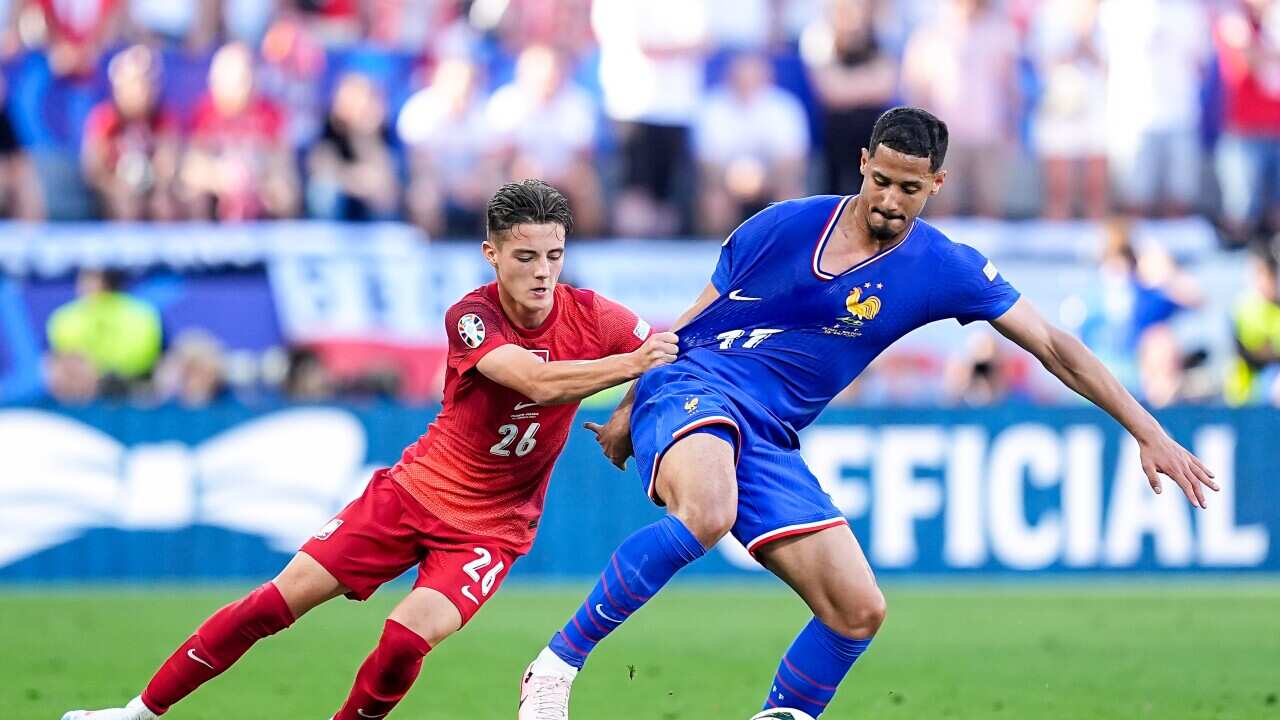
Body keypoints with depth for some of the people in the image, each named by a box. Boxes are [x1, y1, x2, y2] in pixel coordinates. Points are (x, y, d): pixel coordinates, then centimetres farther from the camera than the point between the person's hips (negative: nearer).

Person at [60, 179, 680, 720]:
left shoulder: (589, 316, -14)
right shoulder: (471, 317, -21)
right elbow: (539, 382, -38)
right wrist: (631, 363, -52)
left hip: (491, 527, 0)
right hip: (415, 490, 0)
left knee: (407, 638, -26)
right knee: (277, 601, -3)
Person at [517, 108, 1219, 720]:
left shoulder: (944, 270, 1)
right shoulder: (782, 226, -2)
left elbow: (1054, 348, 3)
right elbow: (690, 322, 11)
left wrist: (1150, 432, -1)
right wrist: (626, 411, 14)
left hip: (767, 443, 4)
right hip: (688, 385, -4)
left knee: (859, 610, -5)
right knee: (706, 514, -38)